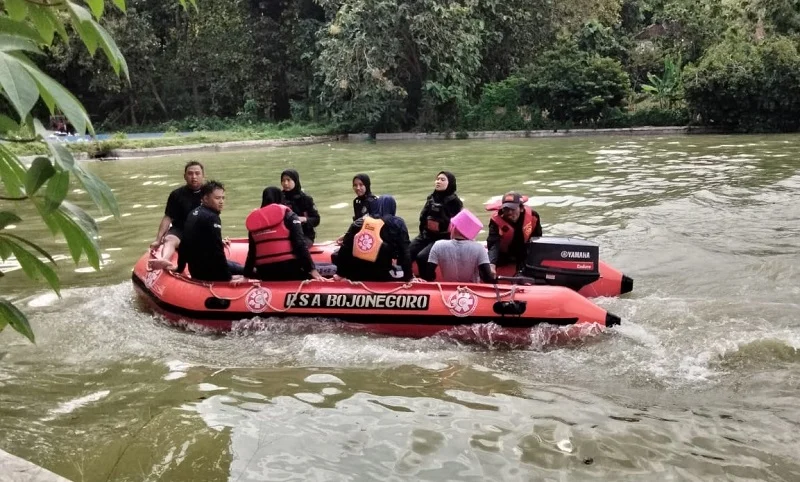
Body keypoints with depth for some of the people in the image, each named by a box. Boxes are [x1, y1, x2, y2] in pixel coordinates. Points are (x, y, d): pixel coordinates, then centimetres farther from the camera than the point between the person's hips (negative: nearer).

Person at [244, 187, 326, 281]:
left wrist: (246, 274, 27)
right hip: (289, 270, -4)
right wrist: (312, 269, -9)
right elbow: (300, 244, -7)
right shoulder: (288, 215, 3)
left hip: (264, 274, 4)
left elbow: (252, 252, 16)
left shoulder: (253, 219, 14)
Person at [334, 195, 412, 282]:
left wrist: (340, 273, 13)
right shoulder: (397, 223, 1)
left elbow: (345, 248, 7)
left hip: (356, 275, 3)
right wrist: (408, 275, -3)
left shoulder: (359, 222, 8)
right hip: (383, 276, -3)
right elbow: (405, 252, -5)